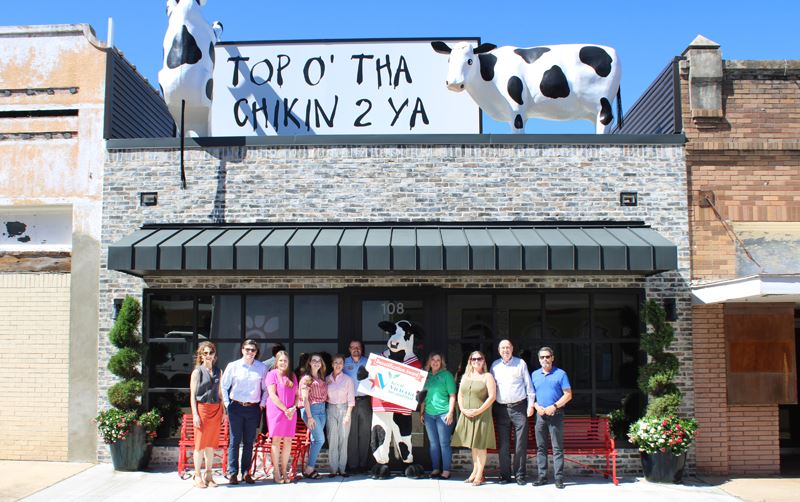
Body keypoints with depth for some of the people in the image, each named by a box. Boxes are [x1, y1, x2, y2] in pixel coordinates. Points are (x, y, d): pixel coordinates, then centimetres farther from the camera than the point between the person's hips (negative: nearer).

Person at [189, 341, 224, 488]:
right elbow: (192, 395, -2)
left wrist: (223, 412, 11)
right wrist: (195, 414, -11)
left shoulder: (218, 371, 13)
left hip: (216, 410, 4)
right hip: (202, 408, -4)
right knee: (200, 444, -2)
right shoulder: (197, 372, 0)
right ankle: (197, 476, 7)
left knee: (211, 444, 7)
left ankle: (209, 475, 15)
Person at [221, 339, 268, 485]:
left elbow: (265, 388, 13)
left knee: (249, 441, 6)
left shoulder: (262, 367, 4)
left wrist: (262, 404, 6)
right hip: (236, 407, -1)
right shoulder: (233, 366, 1)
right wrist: (227, 404, 1)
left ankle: (246, 472, 14)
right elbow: (224, 386, 6)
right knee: (235, 440, -1)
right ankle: (232, 473, 6)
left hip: (253, 408, 2)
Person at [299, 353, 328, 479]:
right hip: (311, 409, -7)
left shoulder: (322, 378, 15)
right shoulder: (306, 378, -5)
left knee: (315, 440, 7)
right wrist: (309, 417, -14)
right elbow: (305, 399, -9)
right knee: (320, 439, -11)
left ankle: (310, 468, 13)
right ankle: (309, 469, -4)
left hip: (322, 409, 7)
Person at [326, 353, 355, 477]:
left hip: (343, 409, -2)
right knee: (332, 439, -1)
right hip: (331, 410, 2)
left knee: (343, 439, -2)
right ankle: (333, 469, 3)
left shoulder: (348, 379, 0)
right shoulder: (327, 379, 7)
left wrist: (348, 415, -8)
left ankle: (342, 468, 3)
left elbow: (351, 399, -1)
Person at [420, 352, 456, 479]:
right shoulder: (427, 376, 12)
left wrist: (450, 412, -11)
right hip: (429, 414, 5)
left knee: (444, 443, -1)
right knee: (433, 443, 9)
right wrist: (422, 412, 15)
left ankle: (446, 470, 4)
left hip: (443, 413, -5)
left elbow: (452, 396, -3)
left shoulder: (446, 375, -1)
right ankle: (435, 469, 17)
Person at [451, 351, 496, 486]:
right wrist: (463, 409, -4)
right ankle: (475, 471, 18)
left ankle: (479, 475, 3)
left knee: (480, 445, -2)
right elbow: (460, 395, 13)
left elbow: (492, 396, -11)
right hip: (467, 415, 5)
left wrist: (478, 410, -16)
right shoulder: (466, 376, 13)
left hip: (482, 415, -5)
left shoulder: (487, 376, -3)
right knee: (473, 445, 10)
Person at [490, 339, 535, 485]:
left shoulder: (520, 363, 3)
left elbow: (528, 385, 4)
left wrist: (530, 404, -1)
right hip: (501, 408, 2)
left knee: (521, 443, -1)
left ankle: (520, 475, 7)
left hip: (519, 407, -2)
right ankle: (505, 475, 10)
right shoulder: (495, 365, 10)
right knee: (503, 444, 3)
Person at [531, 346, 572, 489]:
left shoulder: (560, 374, 0)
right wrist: (537, 407, -5)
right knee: (540, 447, 5)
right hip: (540, 414, 4)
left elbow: (568, 395, -3)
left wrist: (554, 406, -12)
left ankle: (559, 478, -2)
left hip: (556, 414, -4)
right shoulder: (534, 375, 12)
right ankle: (542, 476, 11)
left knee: (557, 448, -4)